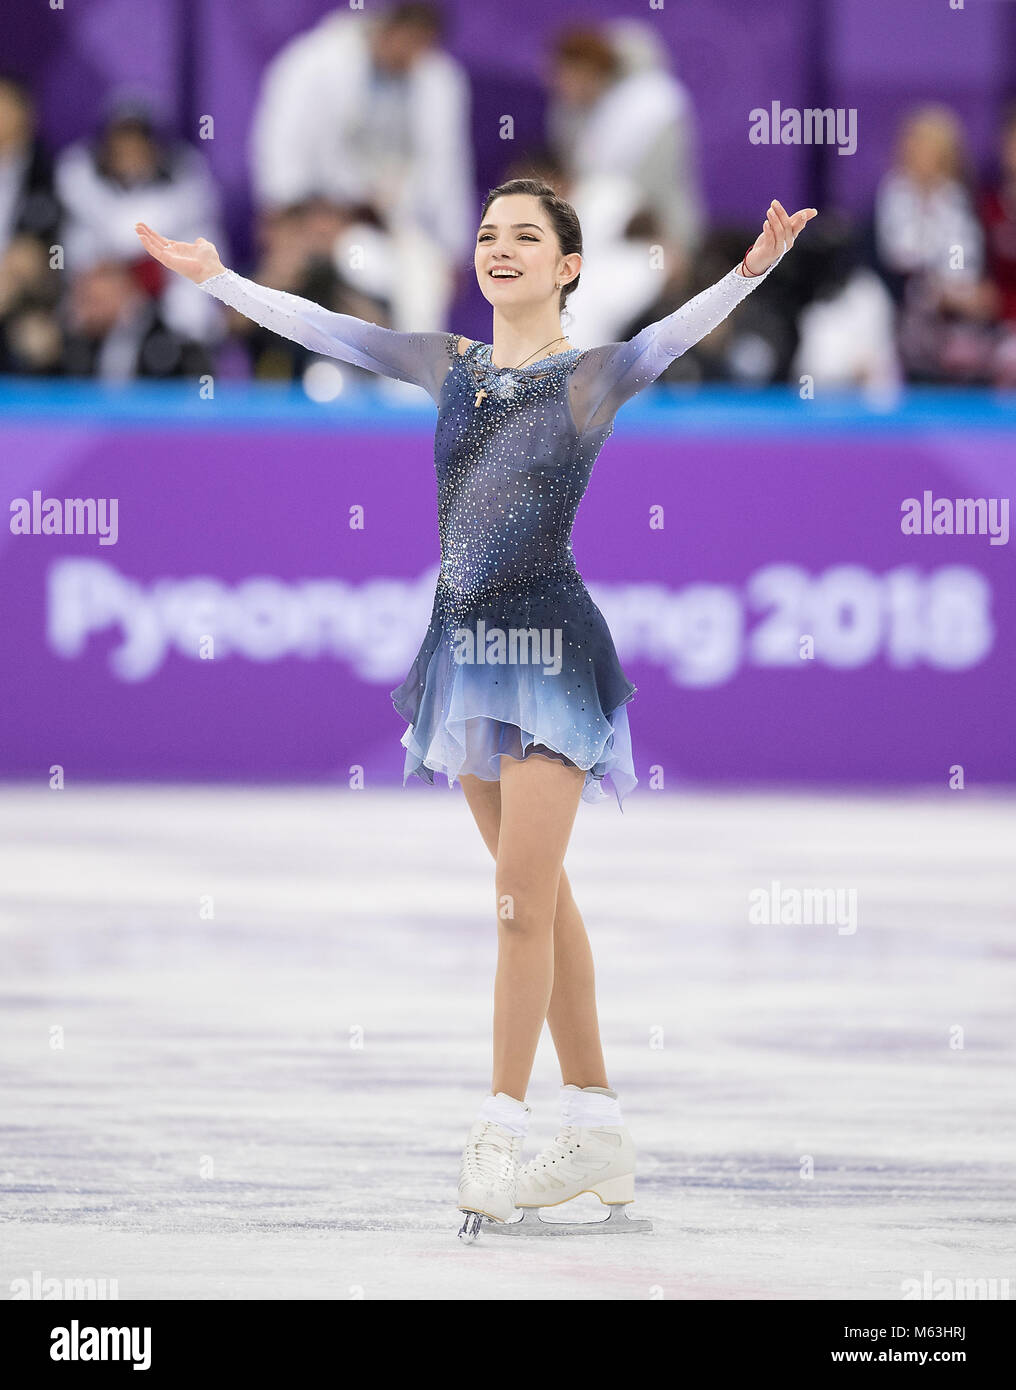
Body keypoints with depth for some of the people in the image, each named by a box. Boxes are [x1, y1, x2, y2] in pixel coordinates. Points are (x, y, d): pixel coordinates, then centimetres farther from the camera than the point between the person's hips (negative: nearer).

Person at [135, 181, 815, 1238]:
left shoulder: (594, 376, -5)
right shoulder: (451, 366, 10)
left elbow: (675, 333, -22)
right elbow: (322, 328, 13)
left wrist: (752, 269, -39)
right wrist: (216, 280, 11)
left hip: (550, 645, -6)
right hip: (467, 644, 6)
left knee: (523, 899, -8)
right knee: (539, 897, 10)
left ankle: (499, 1135, -4)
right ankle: (599, 1135, 17)